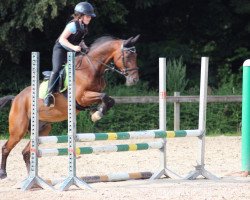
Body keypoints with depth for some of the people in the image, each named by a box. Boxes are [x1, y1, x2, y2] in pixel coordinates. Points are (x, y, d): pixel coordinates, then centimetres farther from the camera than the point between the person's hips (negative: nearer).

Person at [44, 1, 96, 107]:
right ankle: (49, 94, -33)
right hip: (61, 49, -9)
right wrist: (73, 47, -32)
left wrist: (84, 47, 1)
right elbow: (62, 39, -22)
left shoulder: (84, 27, 7)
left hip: (72, 51, 9)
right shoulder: (73, 25, -19)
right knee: (57, 69, -24)